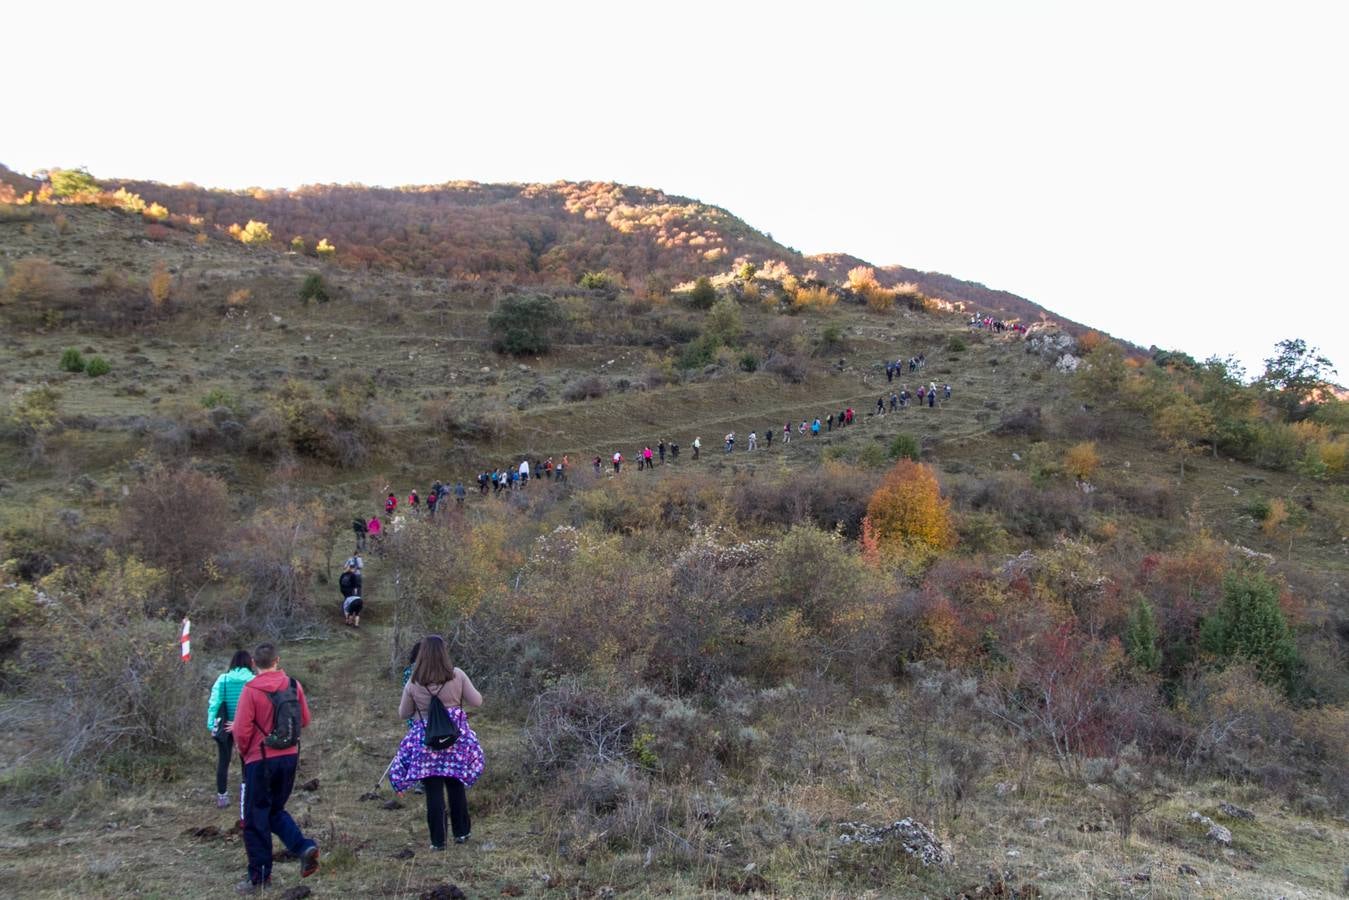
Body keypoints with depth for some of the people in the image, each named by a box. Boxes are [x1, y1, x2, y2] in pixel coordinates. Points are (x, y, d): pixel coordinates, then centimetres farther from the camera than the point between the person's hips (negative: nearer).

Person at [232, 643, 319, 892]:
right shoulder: (293, 685, -1)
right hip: (290, 757, 5)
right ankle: (304, 847, 2)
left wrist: (244, 752, 6)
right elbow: (305, 720, 6)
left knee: (256, 819, 8)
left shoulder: (251, 690, -14)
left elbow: (241, 731, -13)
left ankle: (259, 877, 13)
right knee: (276, 810, 22)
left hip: (261, 760, -5)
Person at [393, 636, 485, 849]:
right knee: (456, 786, 18)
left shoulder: (413, 683, -10)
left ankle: (438, 840, 11)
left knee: (433, 791, 6)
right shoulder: (457, 676, -10)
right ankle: (461, 832, 28)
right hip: (456, 738, 1)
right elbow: (477, 701, -2)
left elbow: (403, 713, 4)